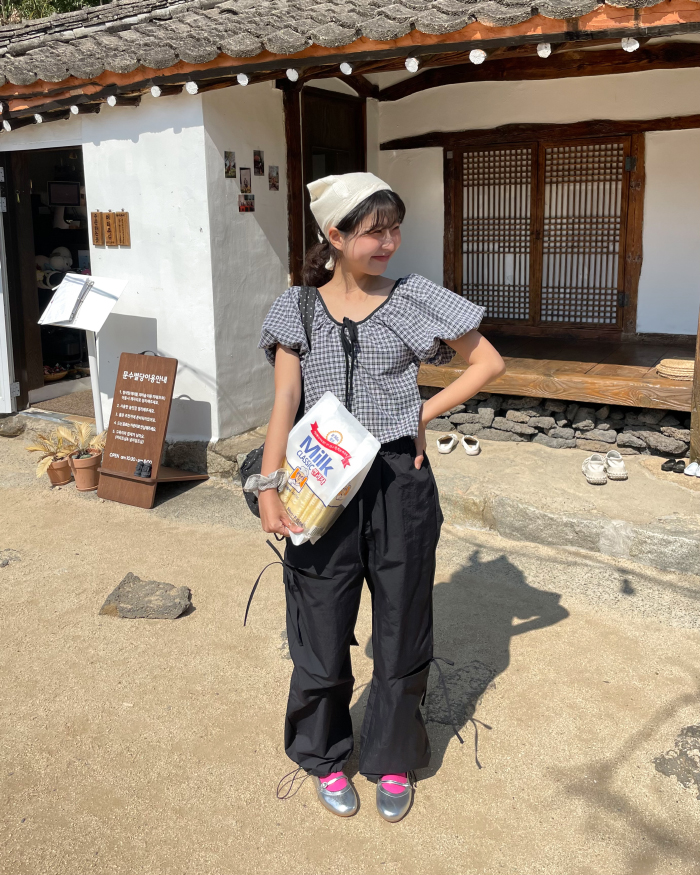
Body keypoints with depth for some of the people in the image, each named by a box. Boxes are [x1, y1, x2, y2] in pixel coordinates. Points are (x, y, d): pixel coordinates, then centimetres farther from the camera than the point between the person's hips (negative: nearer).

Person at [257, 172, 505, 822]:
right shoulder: (298, 308, 1)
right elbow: (284, 406, -1)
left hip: (398, 482, 0)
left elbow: (488, 362, 5)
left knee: (401, 626, 12)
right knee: (322, 628, 10)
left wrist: (422, 414, -3)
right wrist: (268, 490, -9)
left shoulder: (414, 299, -1)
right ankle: (324, 756, 36)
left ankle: (392, 759, 36)